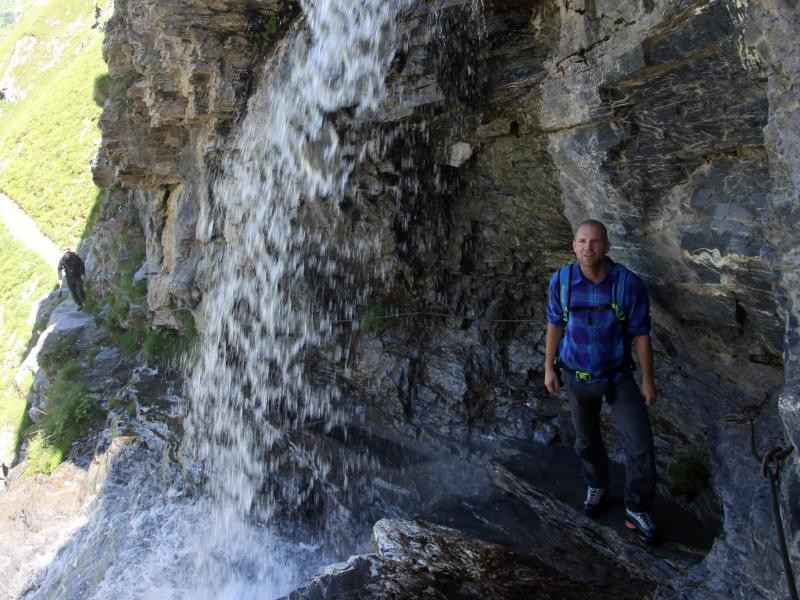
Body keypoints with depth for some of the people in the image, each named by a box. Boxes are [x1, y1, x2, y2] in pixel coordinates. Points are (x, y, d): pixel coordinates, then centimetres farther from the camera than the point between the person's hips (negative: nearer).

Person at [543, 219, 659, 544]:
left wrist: (648, 380, -6)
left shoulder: (629, 284, -21)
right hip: (578, 377, 2)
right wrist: (549, 367, 2)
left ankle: (637, 511, 21)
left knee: (641, 446, -2)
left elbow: (641, 334, -11)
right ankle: (597, 487, 48)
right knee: (586, 439, 20)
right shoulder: (561, 281, -15)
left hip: (618, 377, -1)